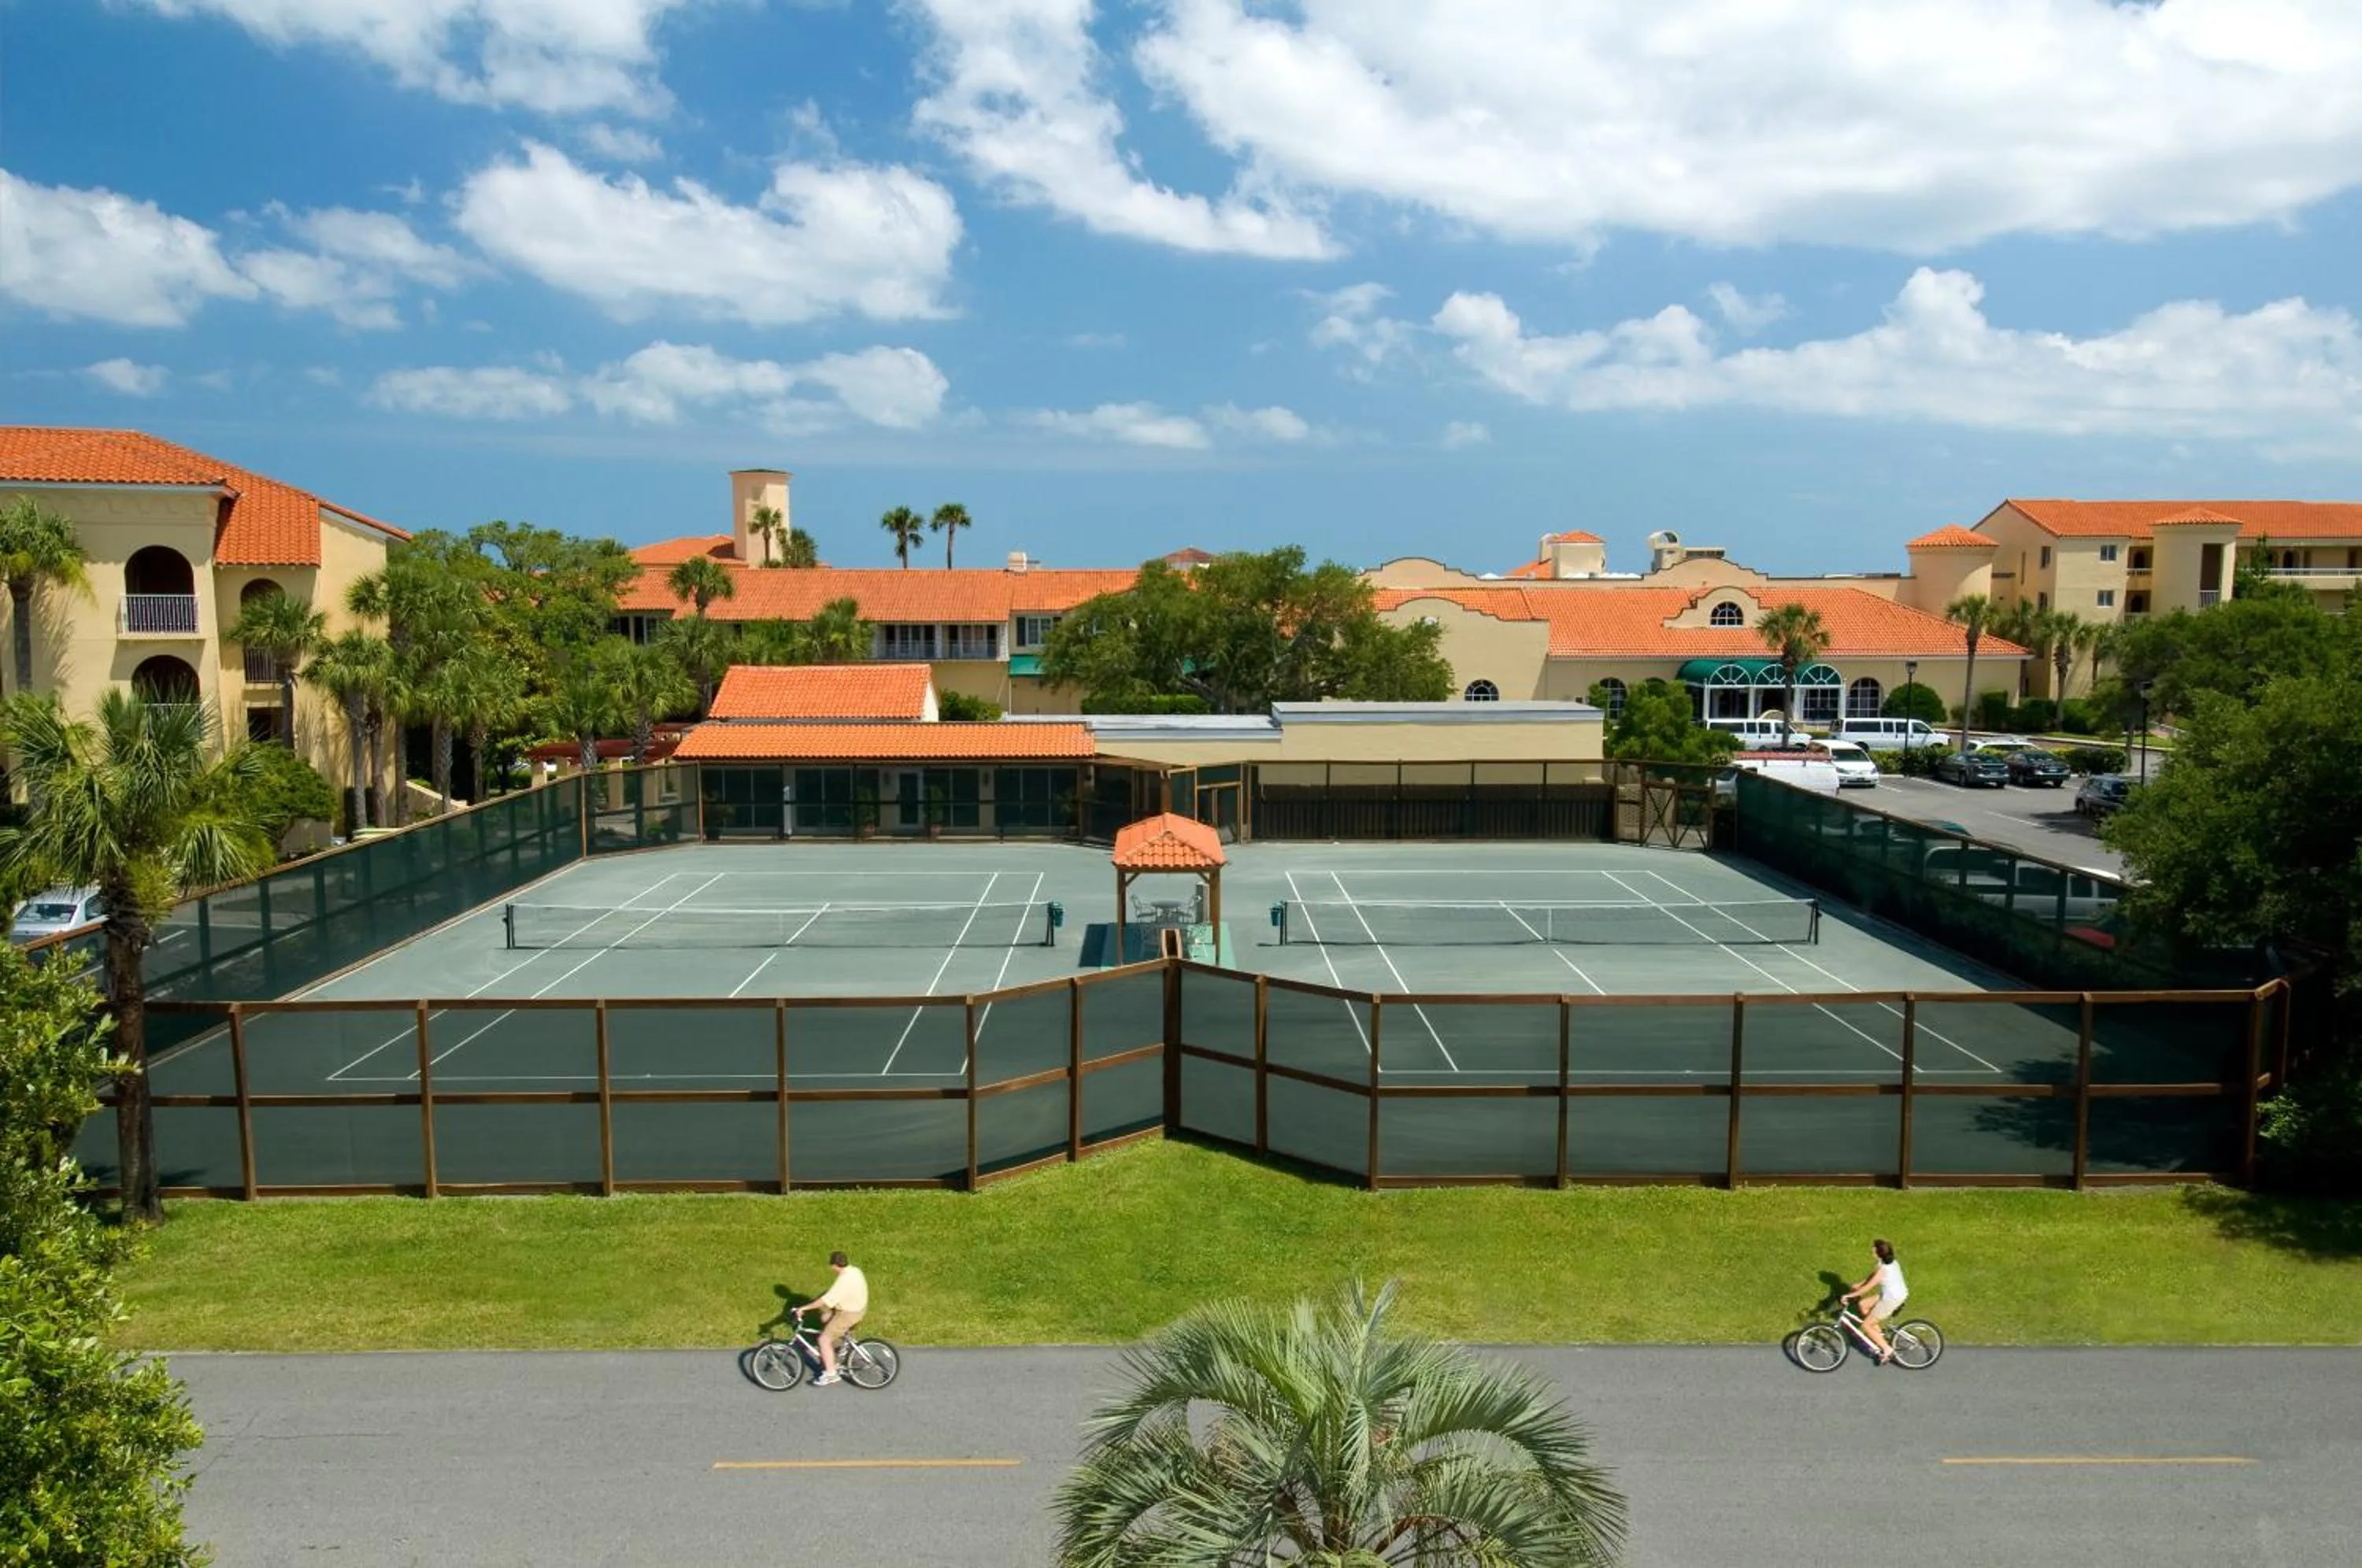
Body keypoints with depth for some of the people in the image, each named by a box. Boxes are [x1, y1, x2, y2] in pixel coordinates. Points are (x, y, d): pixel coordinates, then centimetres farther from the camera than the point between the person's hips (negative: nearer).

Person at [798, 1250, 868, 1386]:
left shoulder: (845, 1280, -30)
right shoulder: (854, 1271, -1)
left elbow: (826, 1300, -32)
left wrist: (804, 1308, -26)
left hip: (849, 1313, -10)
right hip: (857, 1307, 10)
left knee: (824, 1340, -3)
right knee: (825, 1319, 27)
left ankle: (830, 1374, 5)